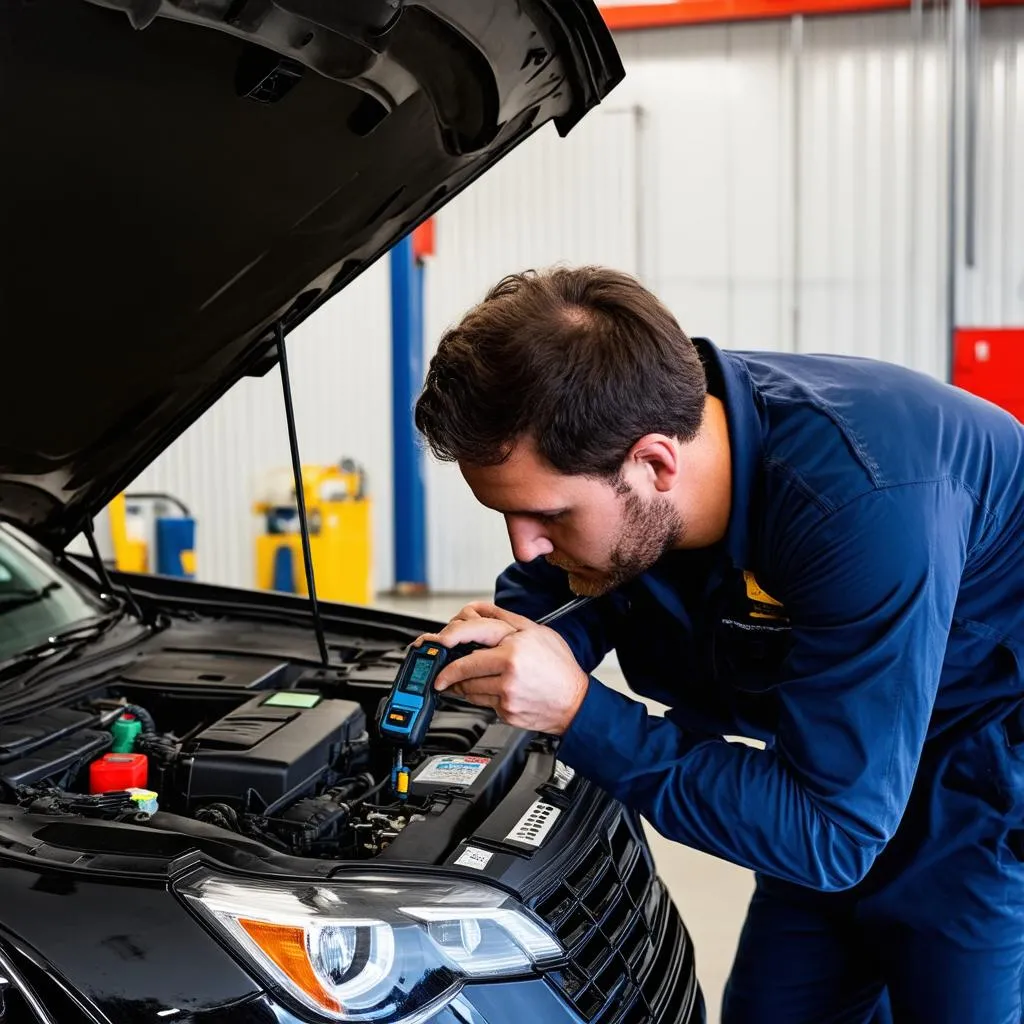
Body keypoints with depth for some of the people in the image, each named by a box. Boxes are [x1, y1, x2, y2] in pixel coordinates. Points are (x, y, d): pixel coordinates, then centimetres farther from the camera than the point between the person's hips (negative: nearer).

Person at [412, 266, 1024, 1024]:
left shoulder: (863, 505, -39)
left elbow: (828, 833, -33)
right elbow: (545, 599, 2)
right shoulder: (594, 440, -17)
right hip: (841, 765, 7)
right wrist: (495, 646, -22)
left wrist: (579, 713, -35)